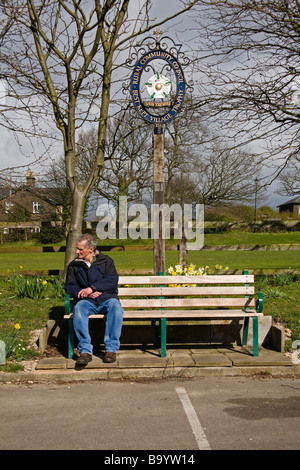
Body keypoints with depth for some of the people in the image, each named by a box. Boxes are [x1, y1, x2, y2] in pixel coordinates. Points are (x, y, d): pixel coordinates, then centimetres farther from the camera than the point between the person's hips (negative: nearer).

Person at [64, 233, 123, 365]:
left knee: (115, 306, -36)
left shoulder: (106, 261, 12)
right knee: (78, 309, -35)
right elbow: (69, 286, 10)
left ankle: (111, 348, -32)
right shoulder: (73, 265, 17)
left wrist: (92, 288, -13)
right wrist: (83, 293, -10)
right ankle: (85, 351, -35)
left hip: (106, 299, -1)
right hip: (87, 301, 1)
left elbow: (112, 280, -2)